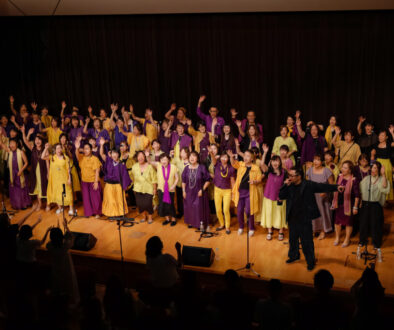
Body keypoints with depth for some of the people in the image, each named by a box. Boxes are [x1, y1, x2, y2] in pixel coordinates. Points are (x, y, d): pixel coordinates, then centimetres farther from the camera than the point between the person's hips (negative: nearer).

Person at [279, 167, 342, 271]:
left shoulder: (308, 185, -9)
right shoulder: (289, 186, 3)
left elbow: (322, 187, -13)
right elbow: (281, 196, 0)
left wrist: (336, 187, -25)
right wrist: (285, 185, -12)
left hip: (305, 219, -5)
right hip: (292, 218, 5)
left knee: (307, 241, 2)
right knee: (293, 238, 20)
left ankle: (310, 261, 16)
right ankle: (294, 255, 42)